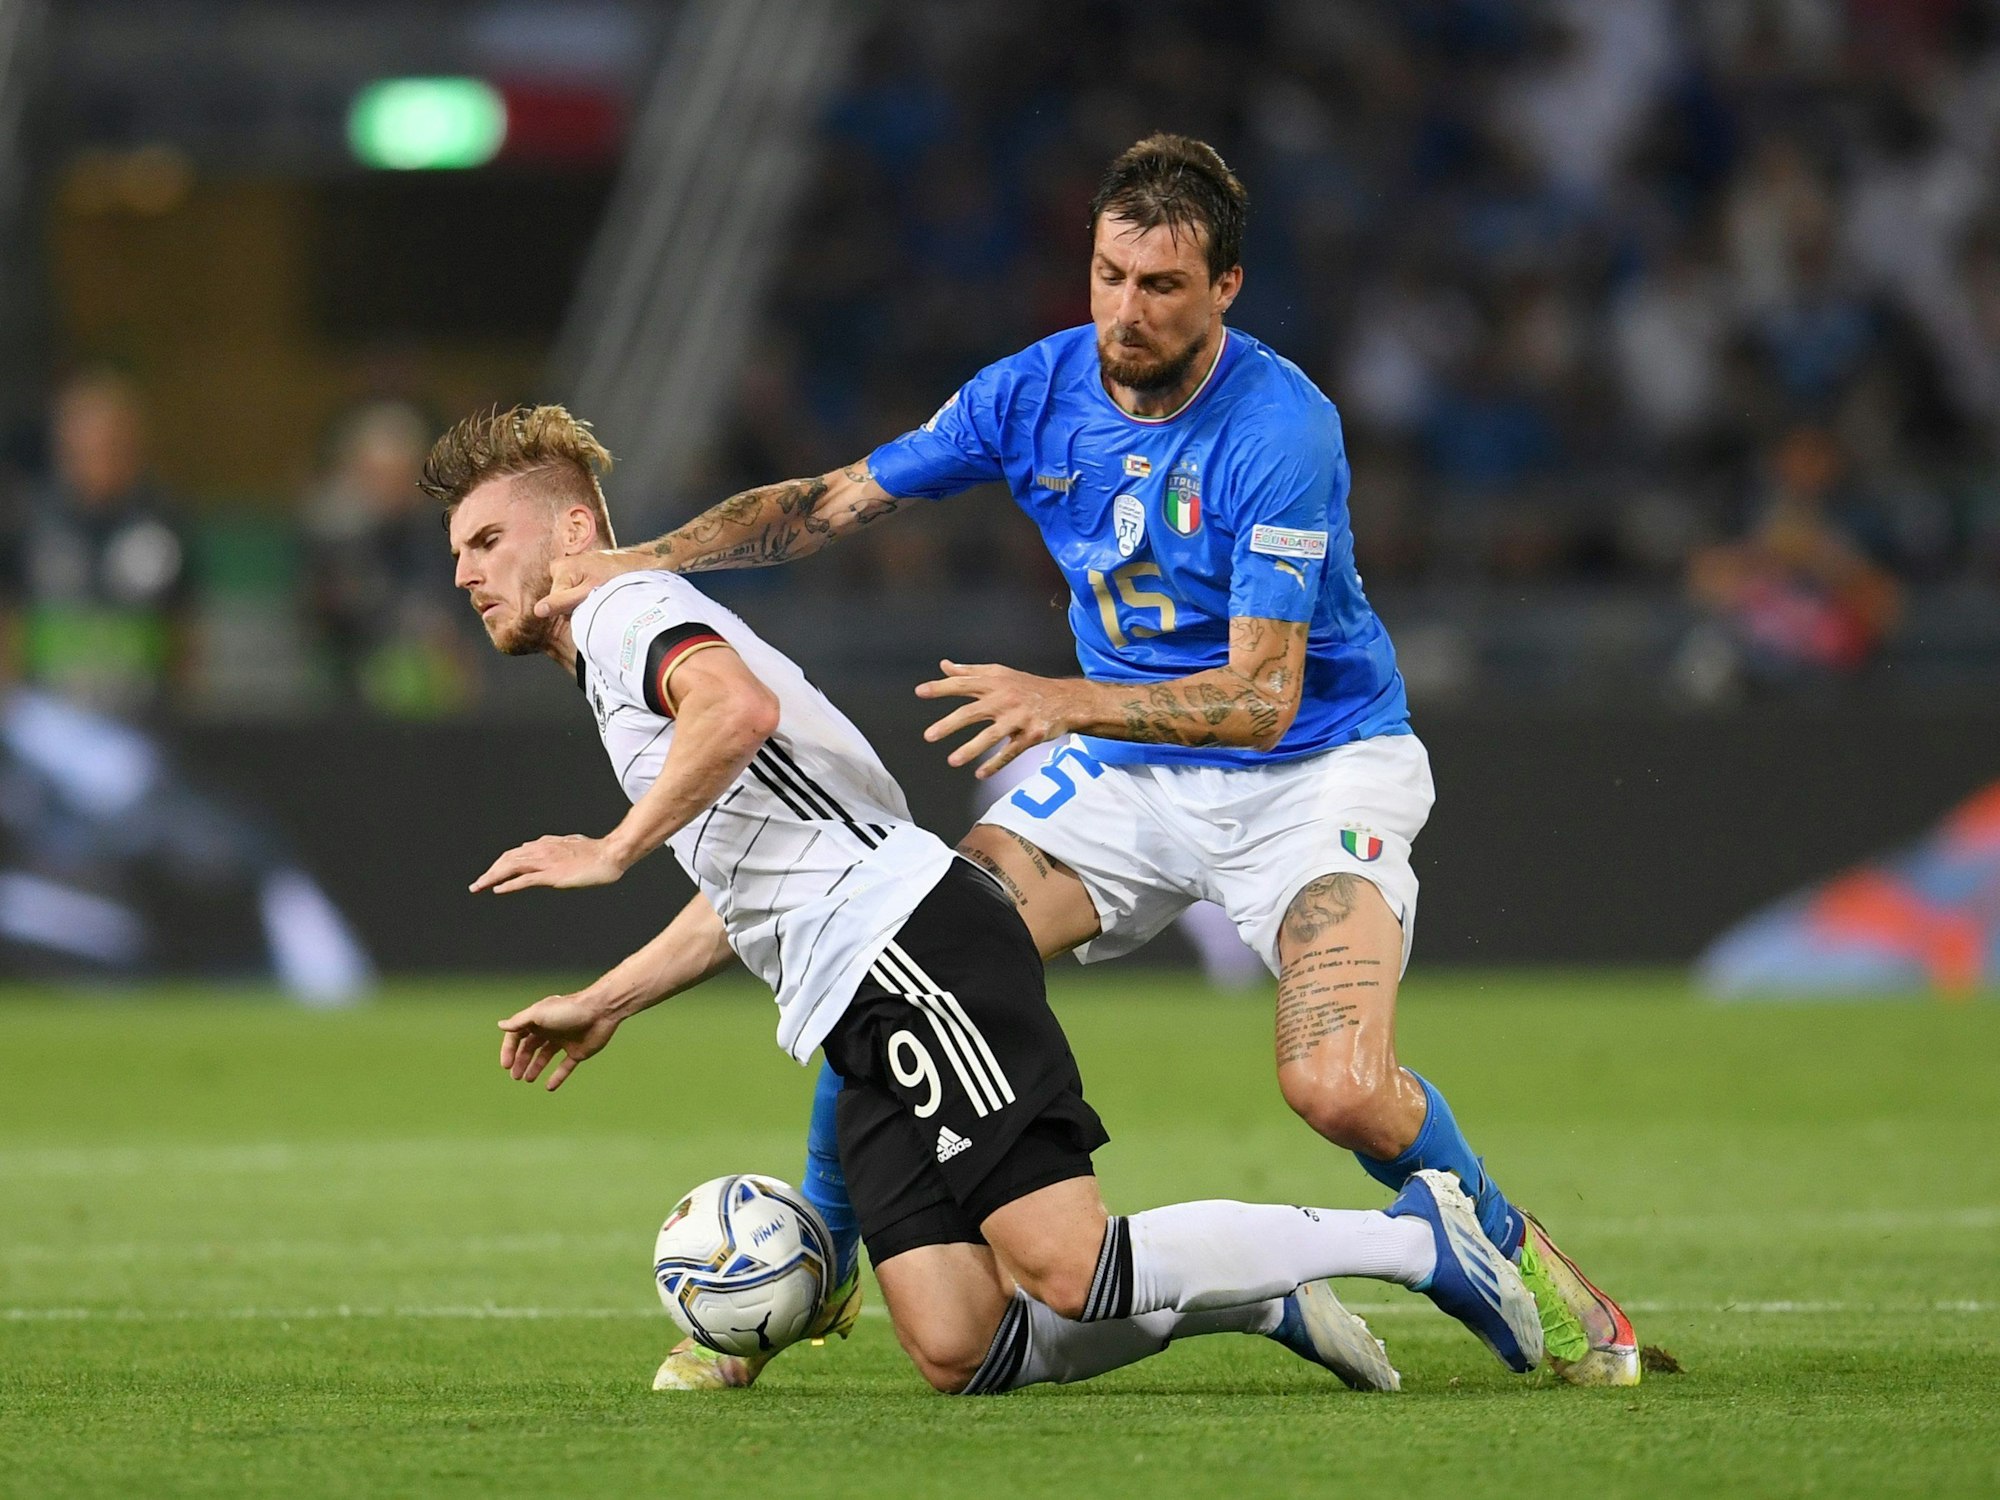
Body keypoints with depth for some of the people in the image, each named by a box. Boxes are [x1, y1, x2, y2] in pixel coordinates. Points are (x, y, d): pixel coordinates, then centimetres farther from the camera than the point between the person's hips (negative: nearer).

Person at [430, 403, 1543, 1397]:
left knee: (1064, 1271, -20)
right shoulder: (617, 677, 31)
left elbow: (739, 705, -25)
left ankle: (1413, 1235, -9)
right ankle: (1266, 1299, 5)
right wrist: (601, 1004, 45)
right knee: (958, 1353, -6)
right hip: (857, 1009, 10)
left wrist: (612, 851, -17)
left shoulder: (626, 608, 0)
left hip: (908, 942, -10)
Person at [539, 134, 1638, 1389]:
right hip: (1129, 767, 5)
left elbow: (1264, 696, -28)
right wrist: (648, 560, -14)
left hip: (1315, 765, -5)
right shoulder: (1037, 392, -7)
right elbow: (830, 504, 1)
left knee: (1342, 1092, -26)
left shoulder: (1281, 428, -24)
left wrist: (1065, 702, -41)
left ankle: (1516, 1258, 3)